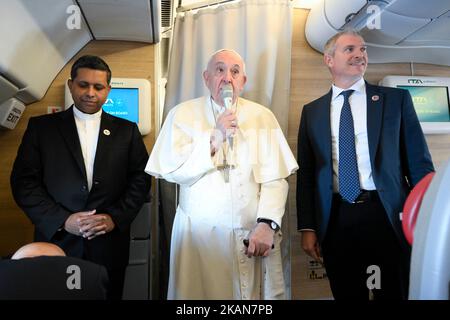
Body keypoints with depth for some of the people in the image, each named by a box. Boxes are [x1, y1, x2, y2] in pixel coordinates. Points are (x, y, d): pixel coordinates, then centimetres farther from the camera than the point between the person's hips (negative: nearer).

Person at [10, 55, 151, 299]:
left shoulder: (126, 130, 5)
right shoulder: (41, 127, 3)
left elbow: (140, 179, 2)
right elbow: (23, 181, -2)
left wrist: (115, 218, -10)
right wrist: (62, 220, -12)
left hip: (109, 244, 1)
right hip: (56, 240, 0)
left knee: (108, 295, 13)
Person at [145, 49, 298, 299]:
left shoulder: (263, 117, 3)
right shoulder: (183, 114, 1)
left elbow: (275, 178, -4)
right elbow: (171, 171, -8)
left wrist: (267, 224, -16)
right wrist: (213, 139, -16)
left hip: (254, 234, 1)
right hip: (199, 233, -1)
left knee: (261, 292, 11)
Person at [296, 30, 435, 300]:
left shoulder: (396, 99, 5)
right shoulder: (312, 111, 9)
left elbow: (420, 163, 3)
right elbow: (306, 173, 6)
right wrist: (307, 227, 2)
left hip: (387, 218, -1)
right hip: (335, 223, 1)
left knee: (395, 293, 10)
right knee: (346, 294, 13)